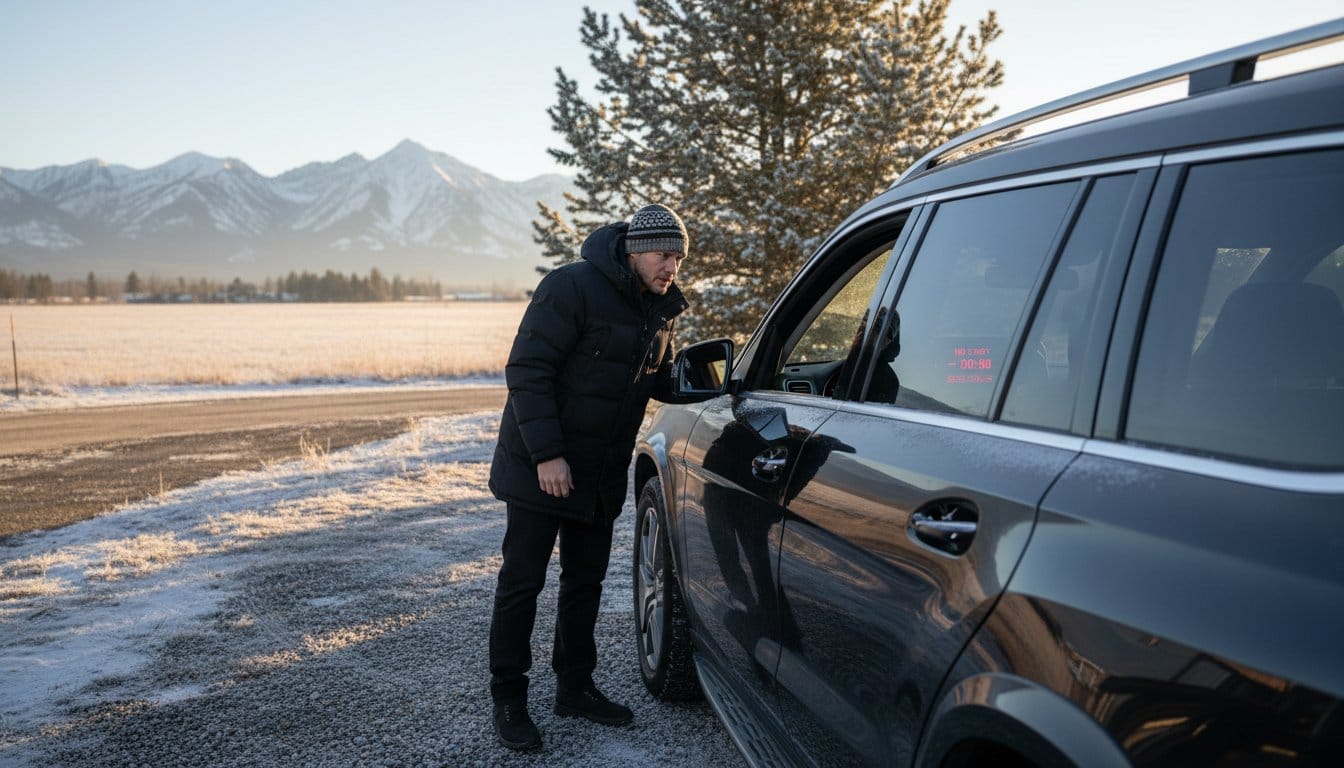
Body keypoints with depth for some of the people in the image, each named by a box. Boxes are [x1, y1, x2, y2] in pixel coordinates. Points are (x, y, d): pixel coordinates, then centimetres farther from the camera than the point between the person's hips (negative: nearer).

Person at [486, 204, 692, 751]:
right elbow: (526, 370, -21)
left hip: (601, 474, 7)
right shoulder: (572, 287, -18)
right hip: (540, 468, -7)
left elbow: (660, 379, 18)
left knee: (586, 581, 14)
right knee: (523, 580, 2)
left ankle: (575, 687, 29)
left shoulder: (658, 309, 6)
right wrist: (547, 454, -25)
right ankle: (508, 699, 15)